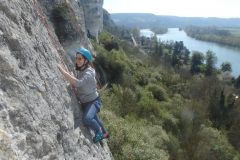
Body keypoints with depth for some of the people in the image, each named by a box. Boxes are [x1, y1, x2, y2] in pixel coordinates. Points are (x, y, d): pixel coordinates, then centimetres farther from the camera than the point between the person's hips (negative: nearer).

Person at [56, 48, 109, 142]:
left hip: (93, 101, -8)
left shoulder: (89, 72, -26)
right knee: (94, 119, 24)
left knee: (87, 119, -30)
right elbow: (76, 85, 6)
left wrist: (62, 70, -44)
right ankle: (104, 133, 50)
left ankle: (99, 131, 1)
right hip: (84, 102, 8)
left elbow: (78, 83, -44)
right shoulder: (79, 70, 0)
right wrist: (72, 77, -13)